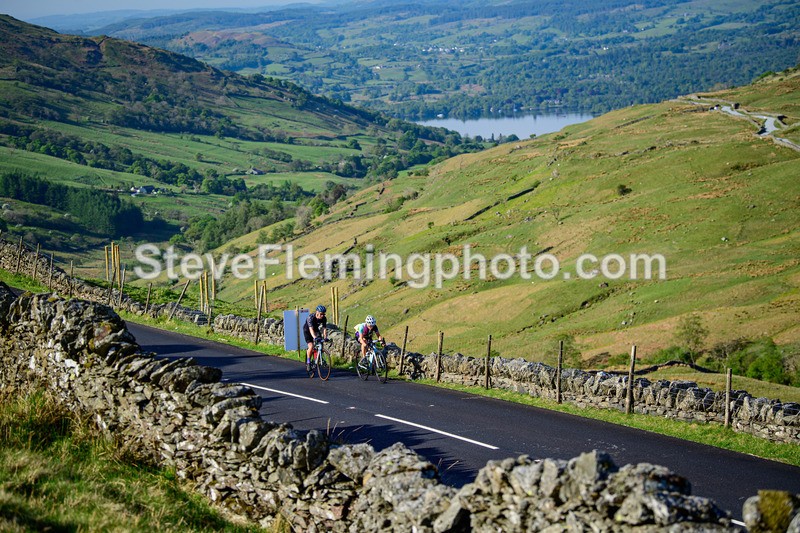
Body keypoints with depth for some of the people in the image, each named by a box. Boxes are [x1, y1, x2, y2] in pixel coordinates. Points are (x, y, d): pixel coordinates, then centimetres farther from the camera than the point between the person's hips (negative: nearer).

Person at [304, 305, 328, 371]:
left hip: (316, 330, 5)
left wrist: (325, 337, -37)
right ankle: (308, 362, -8)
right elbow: (311, 329, -42)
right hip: (307, 331, -5)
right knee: (311, 346, -21)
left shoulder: (324, 318, -19)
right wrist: (315, 338, -55)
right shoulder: (311, 317, -33)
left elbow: (324, 329, -21)